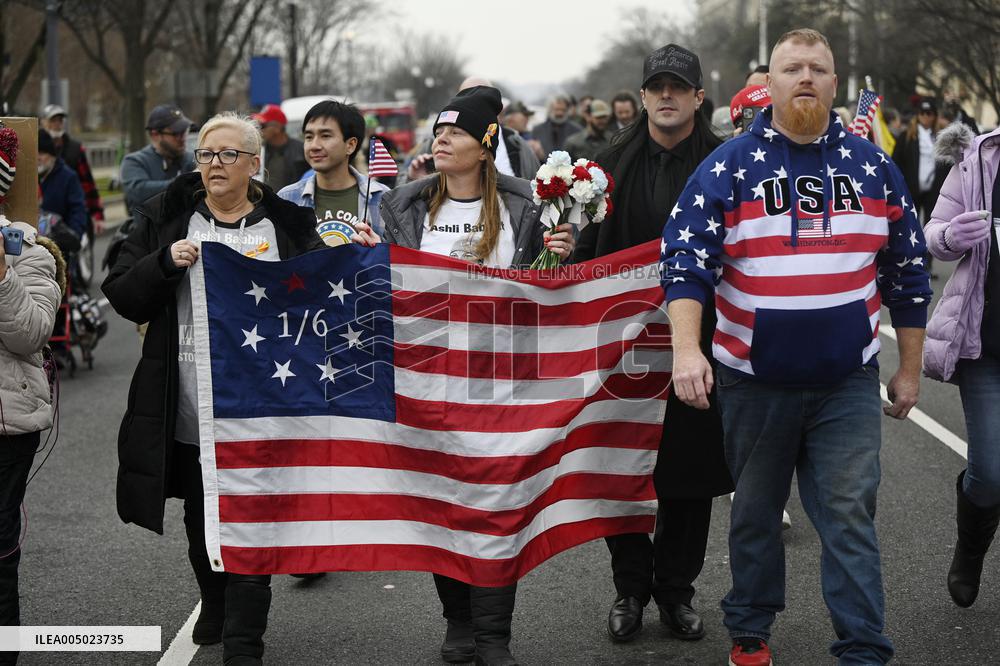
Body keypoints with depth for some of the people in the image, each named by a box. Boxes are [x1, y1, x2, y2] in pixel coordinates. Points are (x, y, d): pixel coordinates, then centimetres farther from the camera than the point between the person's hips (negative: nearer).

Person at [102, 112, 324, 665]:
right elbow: (123, 298, 3)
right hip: (186, 407, 2)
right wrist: (165, 261, -14)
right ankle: (215, 606, 39)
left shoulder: (288, 225, 6)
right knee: (200, 517, 16)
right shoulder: (164, 218, 8)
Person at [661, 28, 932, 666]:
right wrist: (687, 350, -24)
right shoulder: (730, 167, -3)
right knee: (756, 513, 13)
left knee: (850, 517, -2)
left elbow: (906, 273, 11)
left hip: (848, 384, 1)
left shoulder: (873, 167, 5)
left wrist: (910, 369, 11)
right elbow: (686, 262, -11)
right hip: (754, 382, -1)